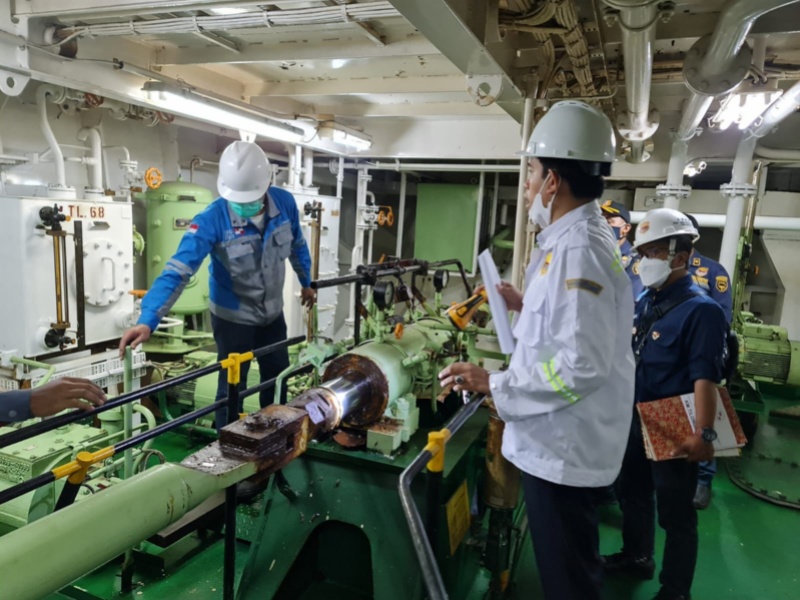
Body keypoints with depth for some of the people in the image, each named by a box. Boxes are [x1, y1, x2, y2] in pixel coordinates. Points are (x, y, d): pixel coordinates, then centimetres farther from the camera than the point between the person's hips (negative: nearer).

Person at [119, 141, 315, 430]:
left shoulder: (284, 202, -15)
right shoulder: (212, 219, -27)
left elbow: (297, 245, 4)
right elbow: (177, 270, -33)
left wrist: (306, 282, 17)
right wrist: (148, 320, -44)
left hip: (273, 312, 5)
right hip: (232, 317, -5)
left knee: (278, 378, 21)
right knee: (232, 387, 6)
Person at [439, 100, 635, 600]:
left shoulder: (578, 248, -24)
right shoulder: (579, 239, 10)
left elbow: (582, 365, -29)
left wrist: (493, 384, -22)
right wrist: (528, 305, 16)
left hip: (566, 448, -10)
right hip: (566, 442, 10)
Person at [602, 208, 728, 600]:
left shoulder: (700, 310, -18)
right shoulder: (644, 303, 6)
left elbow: (706, 377, -24)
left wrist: (703, 433, -30)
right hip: (635, 419, 8)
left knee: (675, 512, 7)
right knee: (632, 492, 23)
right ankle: (636, 556, 45)